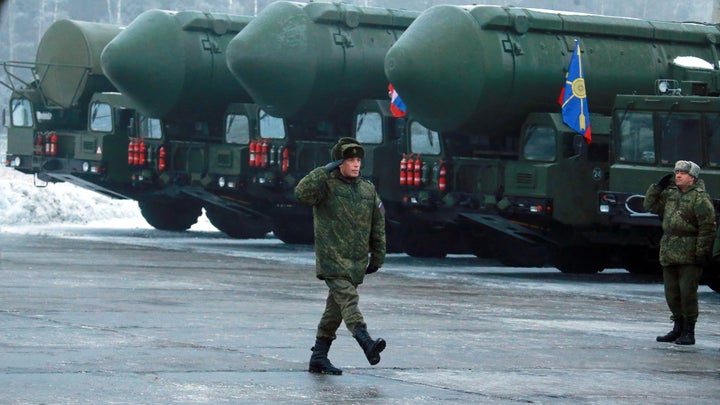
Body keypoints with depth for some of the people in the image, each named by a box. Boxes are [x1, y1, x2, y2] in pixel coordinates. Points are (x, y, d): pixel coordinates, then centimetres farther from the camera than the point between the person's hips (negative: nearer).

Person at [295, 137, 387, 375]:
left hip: (357, 263, 6)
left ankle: (319, 358, 16)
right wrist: (325, 171, -22)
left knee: (335, 309, 10)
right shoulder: (326, 185, -4)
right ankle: (366, 343, -39)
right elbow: (302, 193, -24)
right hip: (332, 259, -6)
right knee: (348, 300, -22)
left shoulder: (368, 190, 13)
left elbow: (378, 225, 19)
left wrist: (377, 257, 17)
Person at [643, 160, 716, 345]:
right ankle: (678, 328, 24)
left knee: (687, 291, -8)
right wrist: (657, 187, 7)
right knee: (672, 292, 12)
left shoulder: (700, 197, -8)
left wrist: (702, 252, -16)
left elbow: (707, 227, -12)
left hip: (689, 254, -7)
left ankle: (689, 332, -1)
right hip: (669, 252, 7)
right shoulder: (670, 194, 14)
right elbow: (650, 205, 21)